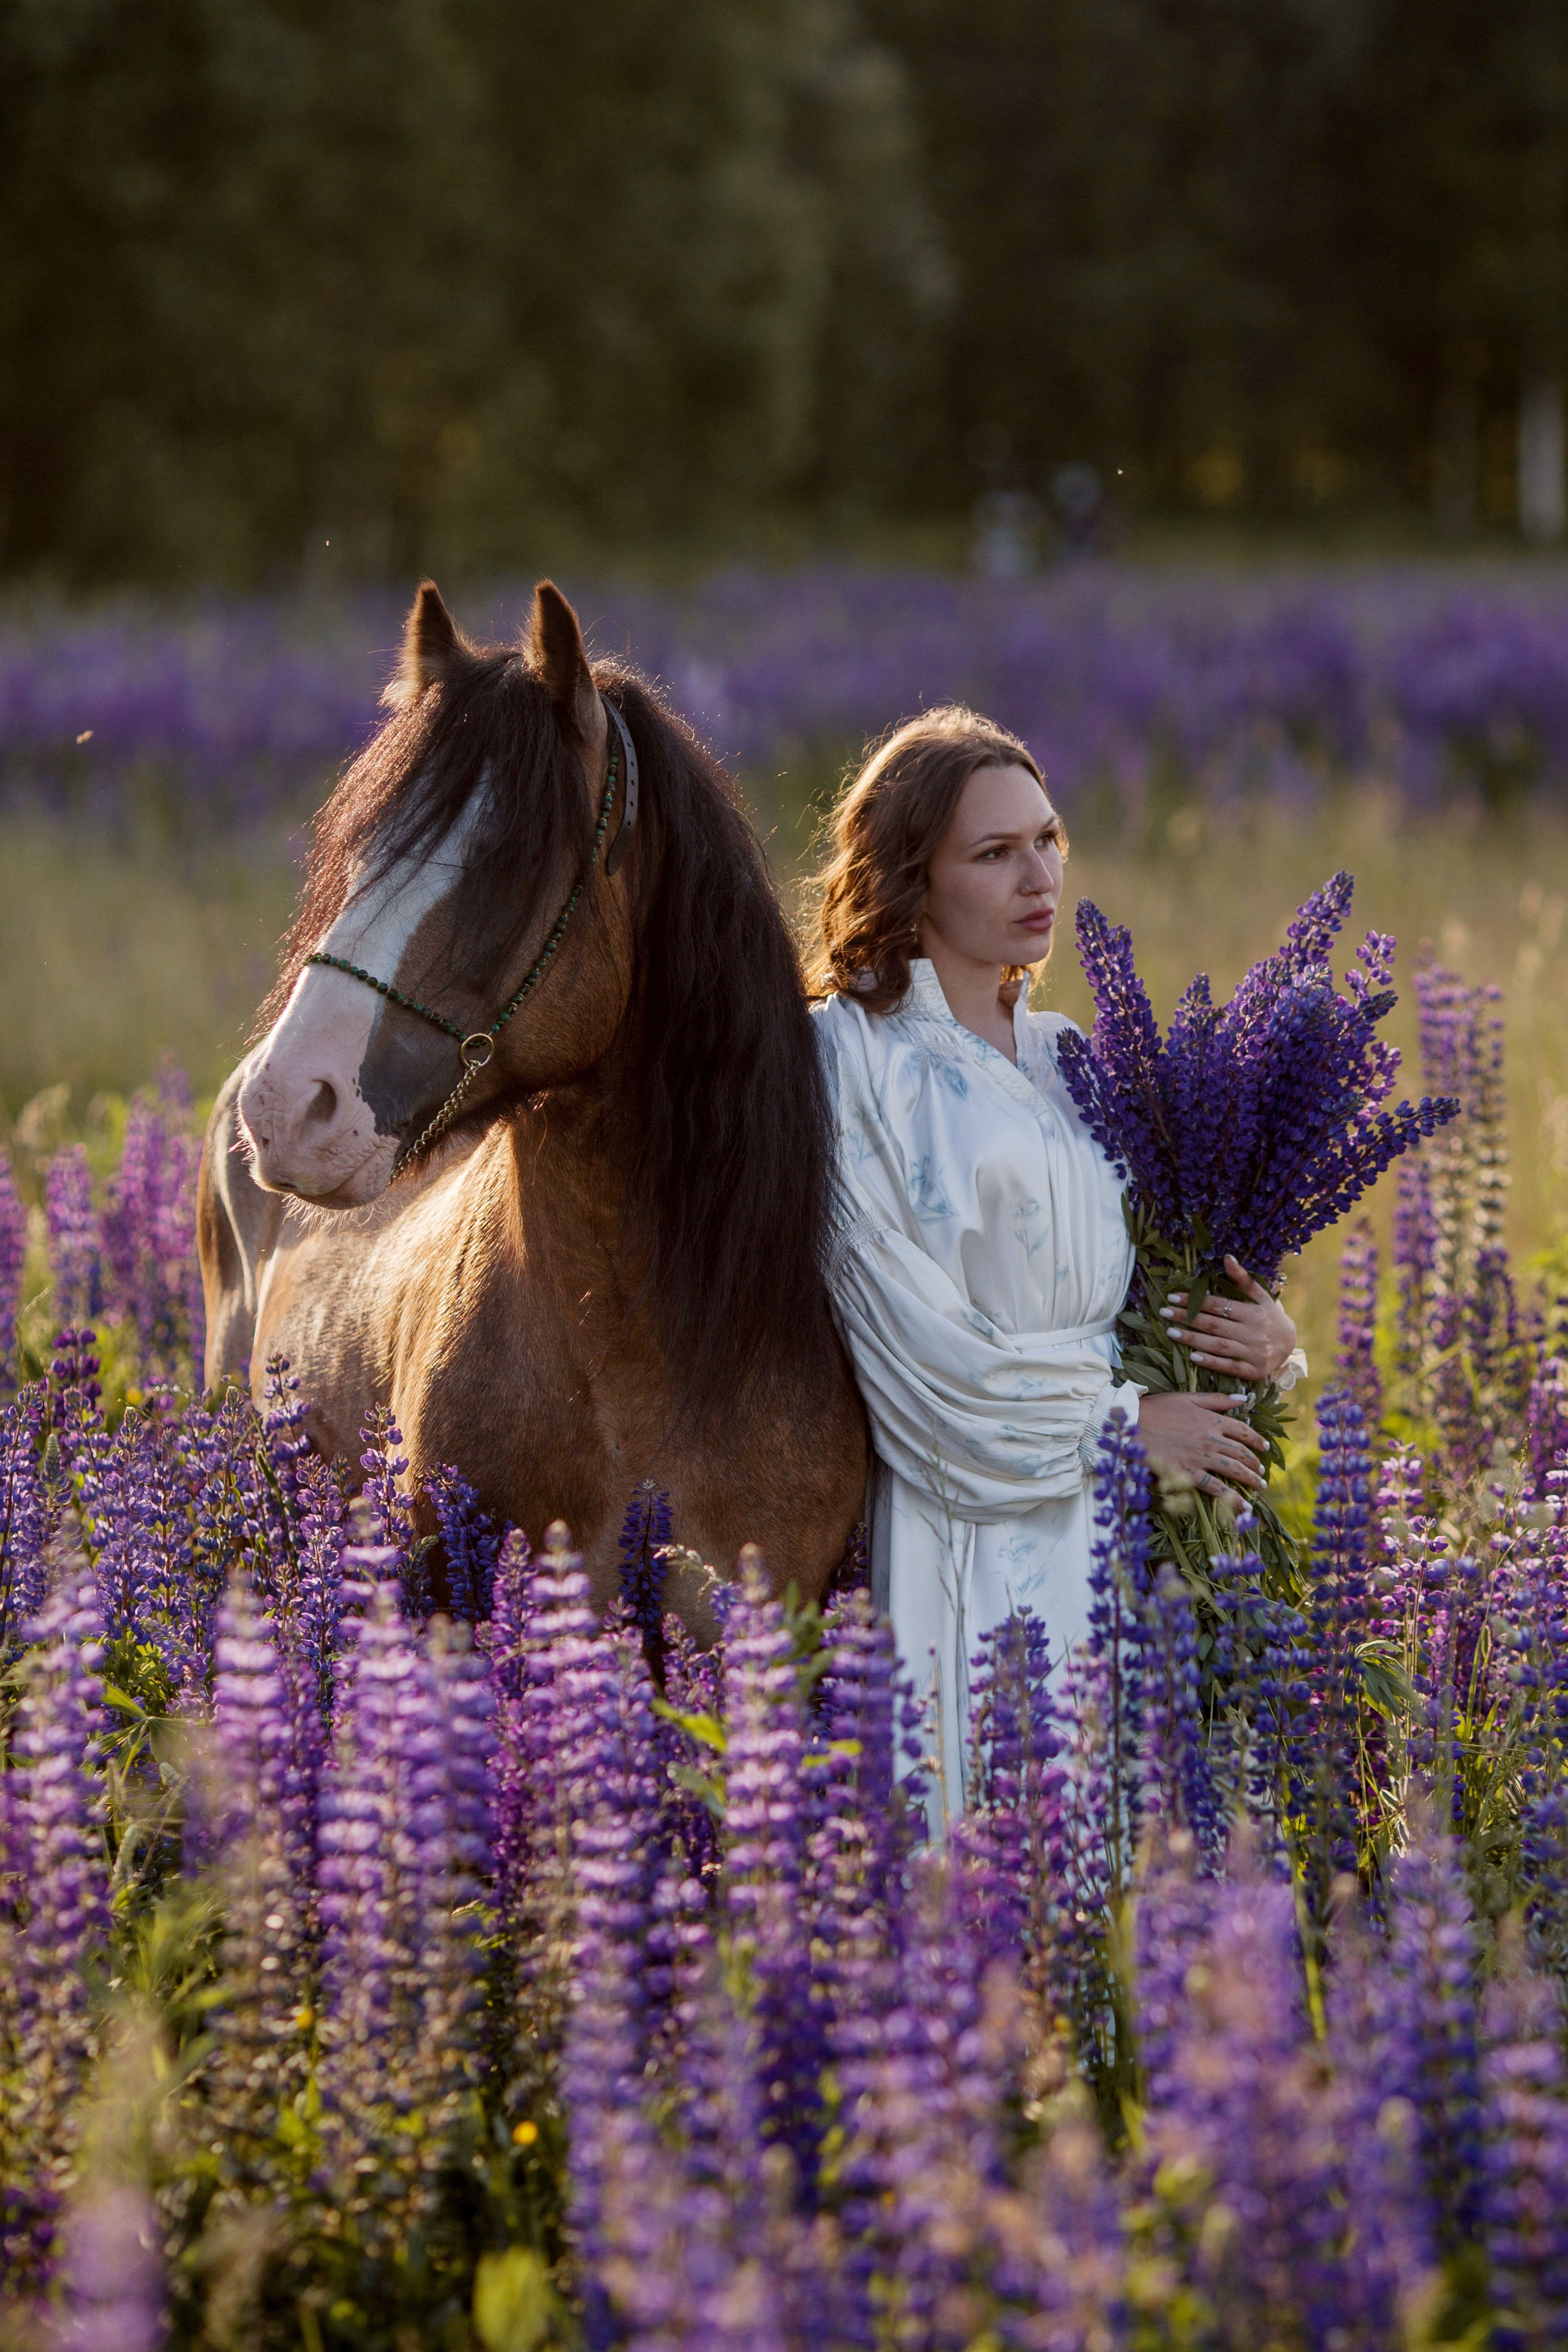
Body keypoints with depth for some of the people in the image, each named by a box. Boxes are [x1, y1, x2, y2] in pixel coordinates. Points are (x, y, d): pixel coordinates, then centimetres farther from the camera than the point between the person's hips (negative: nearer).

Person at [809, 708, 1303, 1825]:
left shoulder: (1072, 1062, 16)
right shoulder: (850, 1055, -4)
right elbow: (910, 1333, -10)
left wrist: (1262, 1337, -2)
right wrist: (1116, 1423, -9)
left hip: (1112, 1529, 6)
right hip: (959, 1523, -6)